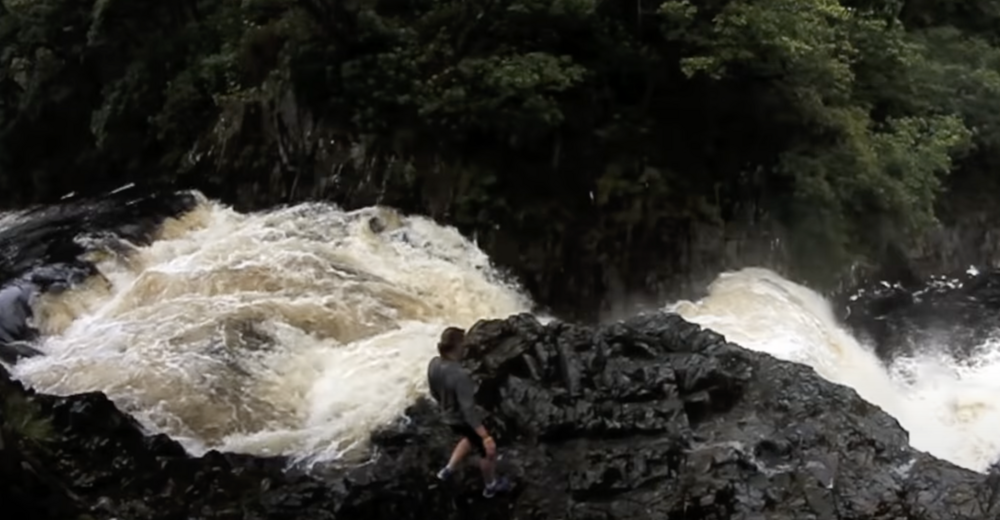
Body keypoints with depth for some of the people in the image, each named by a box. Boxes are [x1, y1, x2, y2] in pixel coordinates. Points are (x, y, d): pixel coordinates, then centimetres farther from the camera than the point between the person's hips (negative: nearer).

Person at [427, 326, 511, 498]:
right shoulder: (460, 375, -38)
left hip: (448, 417, 7)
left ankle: (448, 470, 42)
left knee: (471, 439, 37)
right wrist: (486, 437, -31)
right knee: (487, 449, 21)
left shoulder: (434, 364, -14)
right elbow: (468, 410, -36)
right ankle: (491, 486, 42)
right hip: (464, 420, -7)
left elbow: (434, 392, 3)